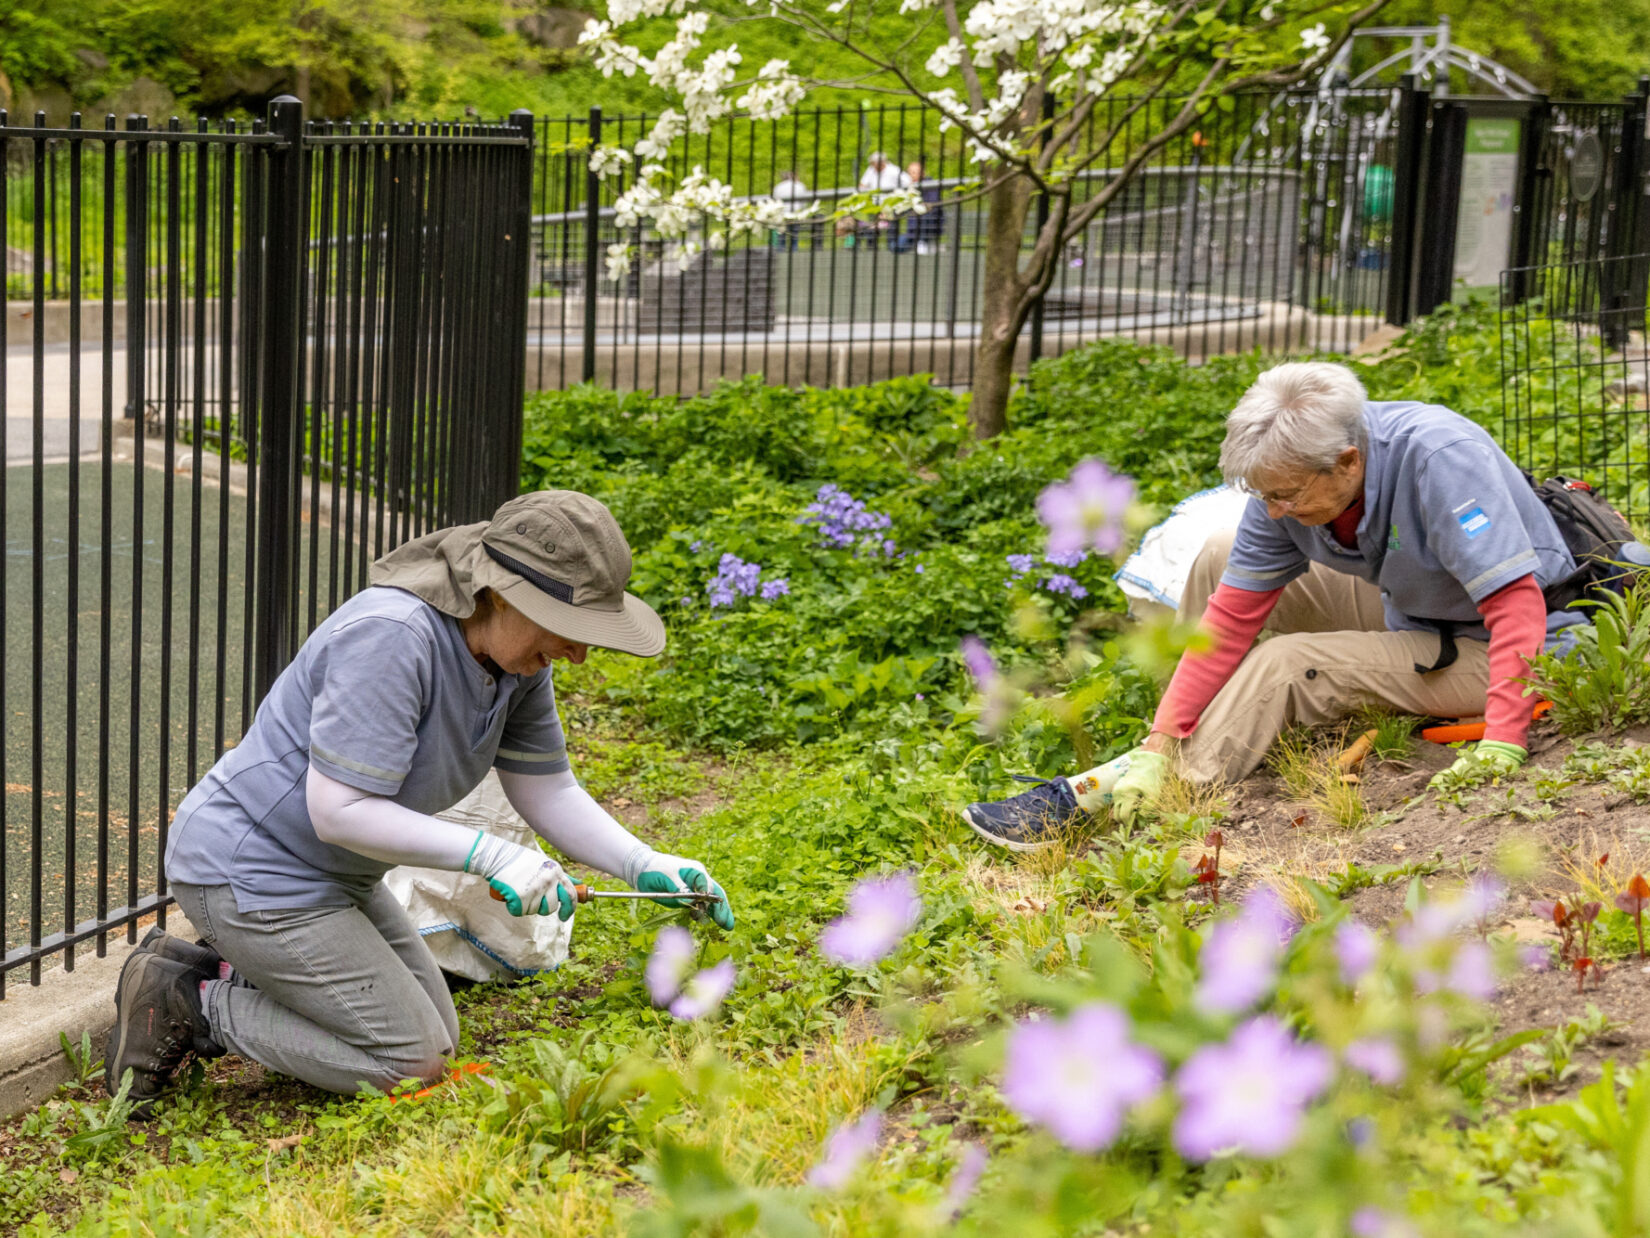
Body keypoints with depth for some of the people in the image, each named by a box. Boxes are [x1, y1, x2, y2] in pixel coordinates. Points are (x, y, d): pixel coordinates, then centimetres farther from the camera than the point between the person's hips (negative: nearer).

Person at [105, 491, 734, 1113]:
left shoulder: (518, 657, -3)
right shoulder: (391, 637, -30)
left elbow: (548, 792, 5)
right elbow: (338, 810, -30)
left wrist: (645, 866, -9)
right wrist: (489, 855, -29)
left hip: (333, 874, 10)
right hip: (251, 870, -10)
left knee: (438, 1040, 16)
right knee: (412, 1064, -8)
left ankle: (229, 972, 18)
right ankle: (193, 1005, 1)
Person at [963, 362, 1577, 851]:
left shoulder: (1438, 458, -34)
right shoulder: (1292, 476, -14)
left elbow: (1516, 600, -36)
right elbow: (1232, 618, -13)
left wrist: (1500, 747, -43)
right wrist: (1160, 743, -18)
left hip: (1478, 649, -7)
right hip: (1406, 605, 7)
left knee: (1286, 665, -24)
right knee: (1223, 559, 0)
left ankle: (1089, 800, -21)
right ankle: (1168, 751, 8)